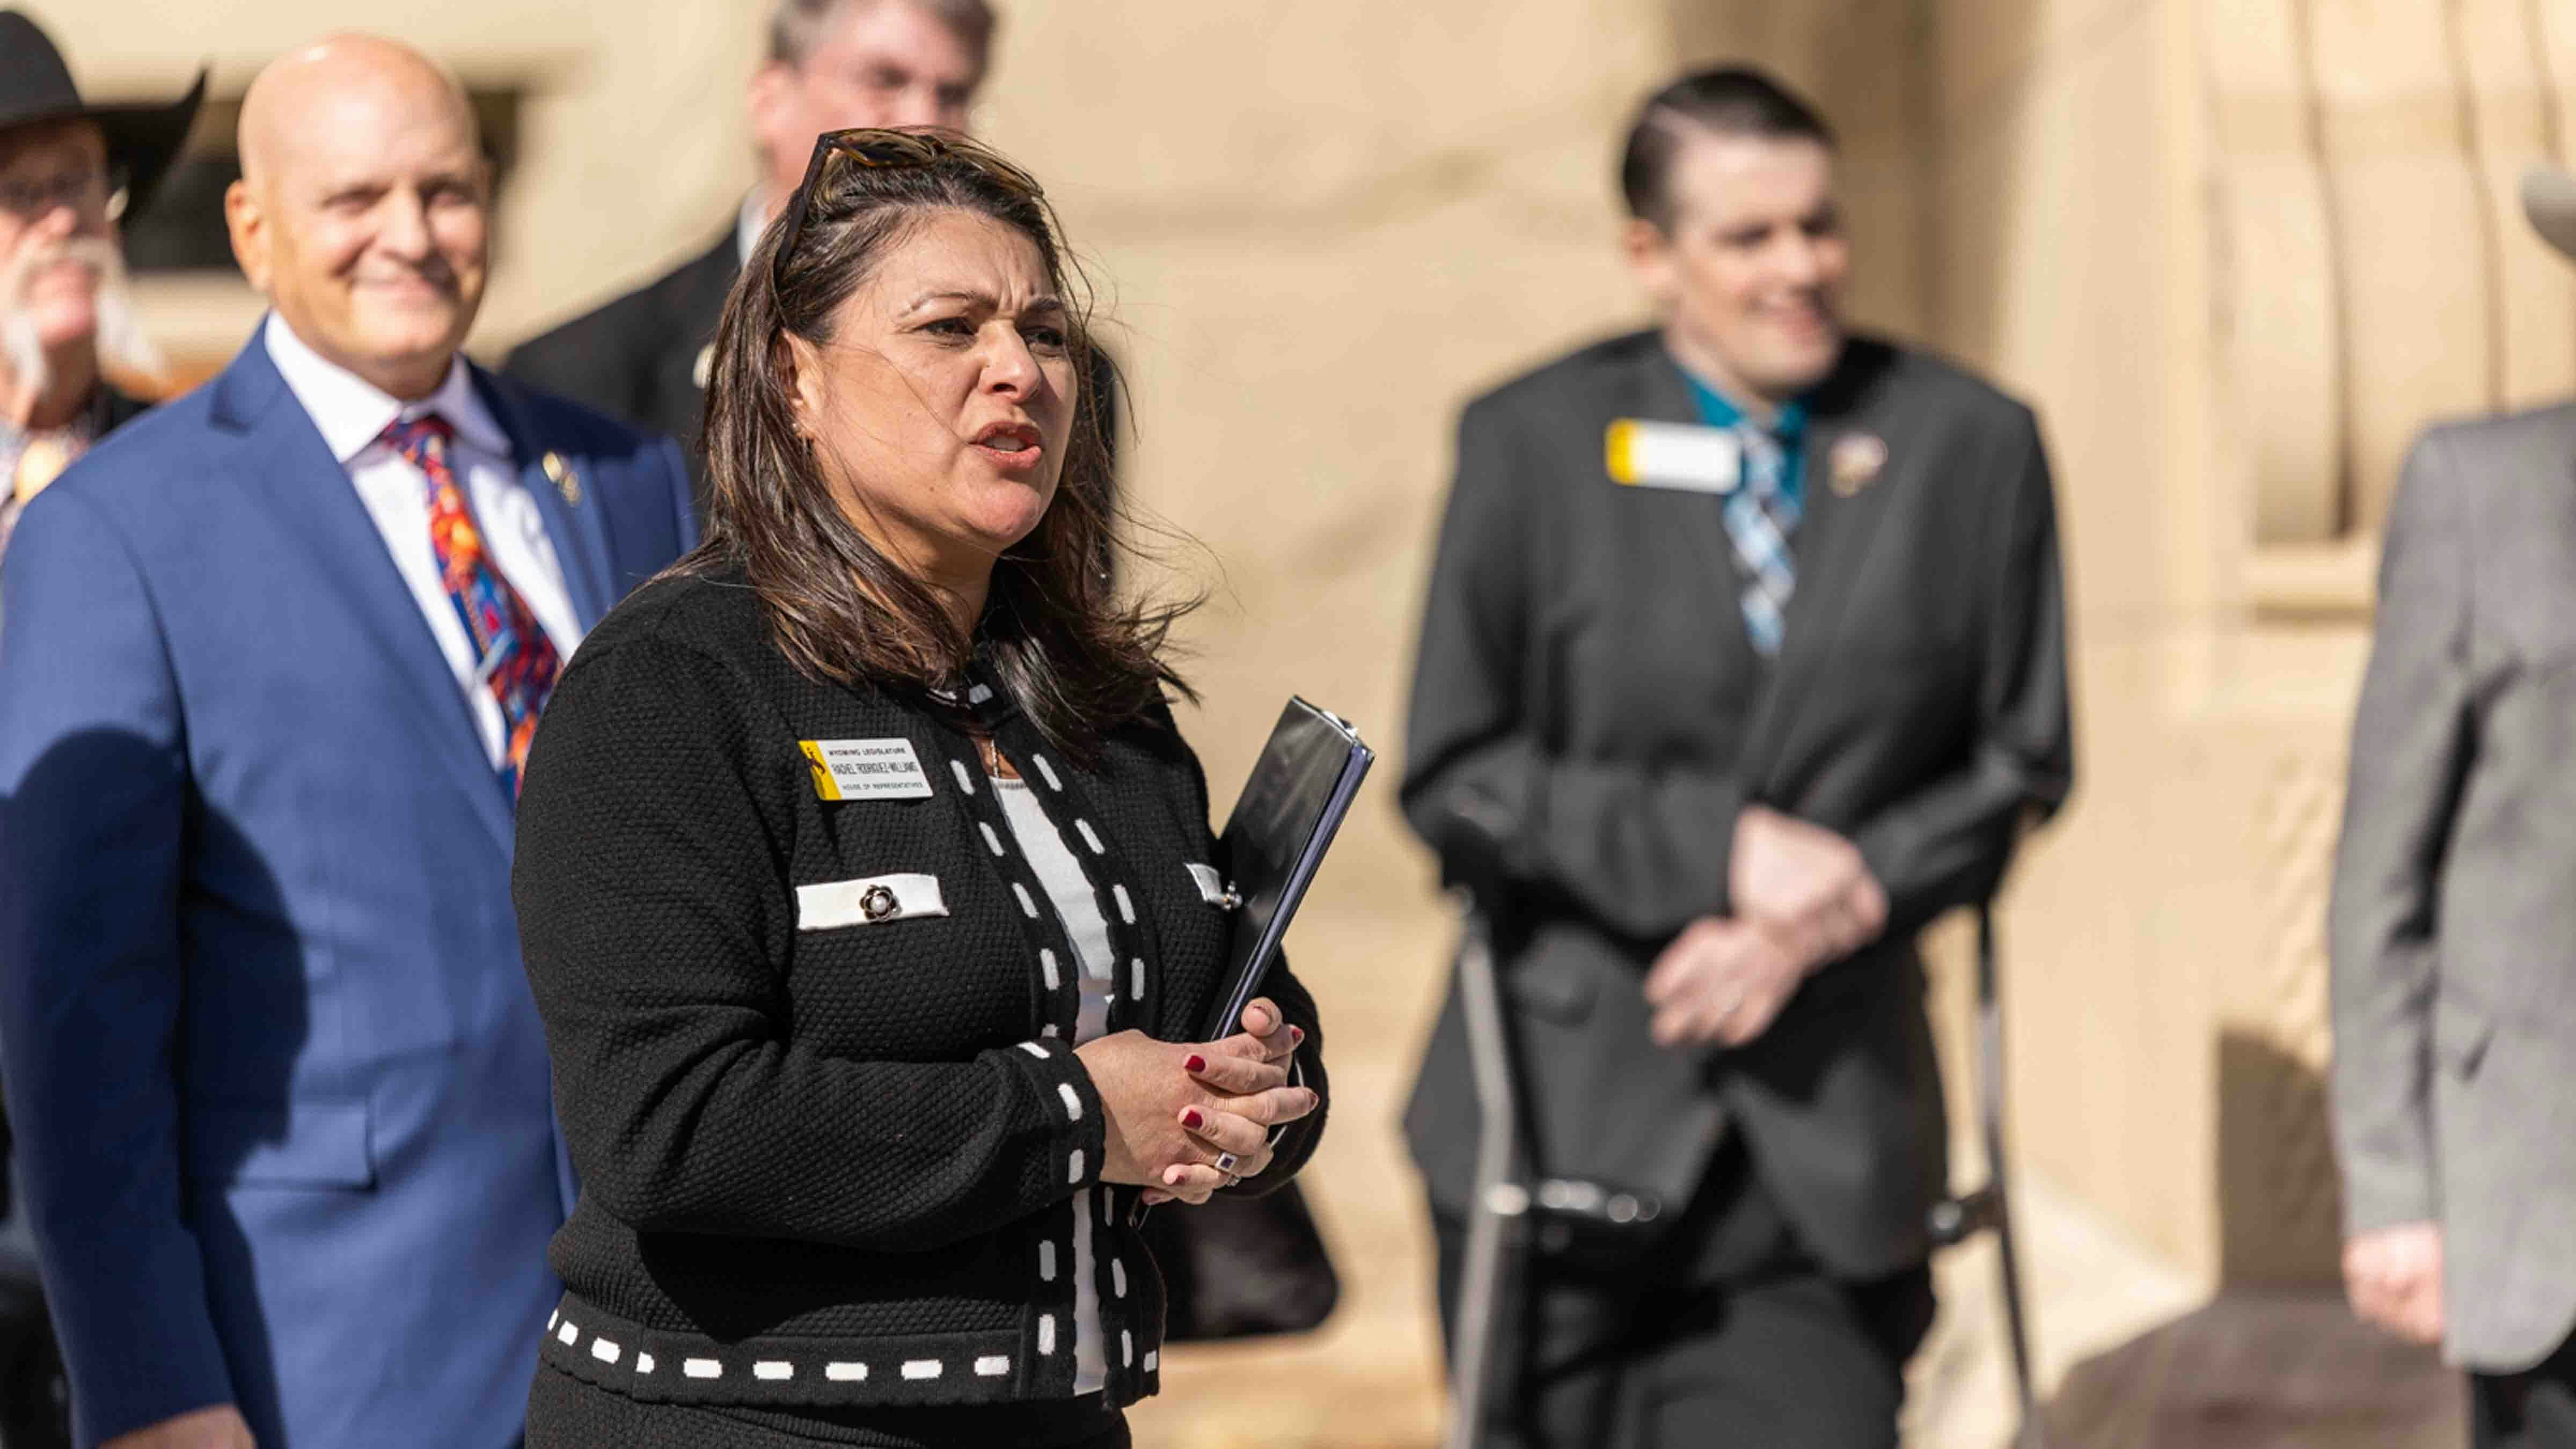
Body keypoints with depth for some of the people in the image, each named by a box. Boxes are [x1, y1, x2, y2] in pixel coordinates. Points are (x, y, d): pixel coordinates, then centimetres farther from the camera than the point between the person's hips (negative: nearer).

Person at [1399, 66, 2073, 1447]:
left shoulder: (1970, 444, 4)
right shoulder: (1535, 445, -1)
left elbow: (2016, 765, 8)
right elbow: (1453, 772, -2)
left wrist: (1821, 913, -8)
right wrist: (1718, 848, -15)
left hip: (1827, 1131, 1)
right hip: (1566, 1112, -1)